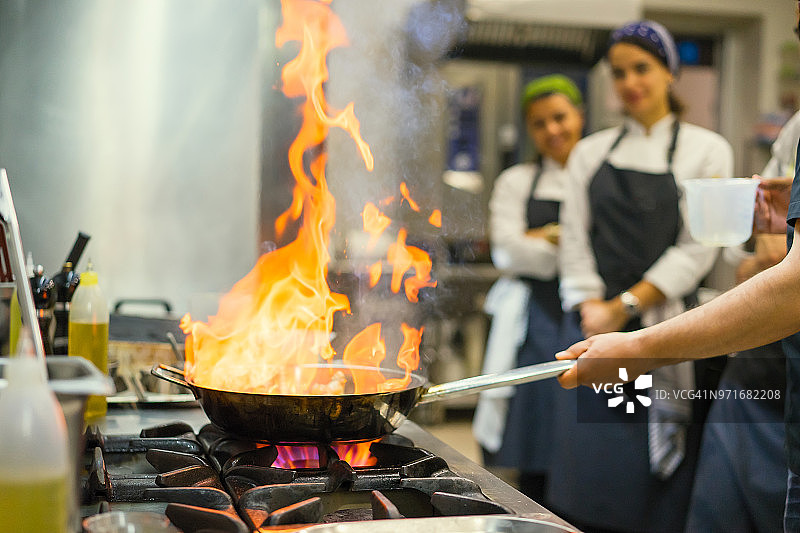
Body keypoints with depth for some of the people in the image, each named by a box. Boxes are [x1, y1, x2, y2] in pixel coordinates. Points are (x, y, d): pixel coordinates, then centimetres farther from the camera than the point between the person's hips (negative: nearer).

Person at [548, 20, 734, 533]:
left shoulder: (707, 150, 4)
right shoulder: (591, 152, 14)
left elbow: (697, 249, -4)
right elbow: (575, 239, 9)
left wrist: (626, 307, -11)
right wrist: (589, 307, -6)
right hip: (595, 331, 3)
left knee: (660, 488, -4)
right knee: (588, 475, 0)